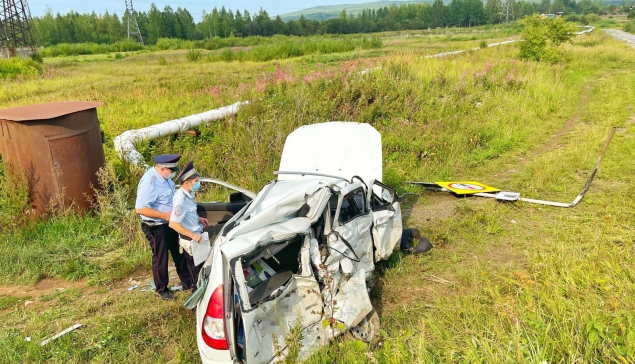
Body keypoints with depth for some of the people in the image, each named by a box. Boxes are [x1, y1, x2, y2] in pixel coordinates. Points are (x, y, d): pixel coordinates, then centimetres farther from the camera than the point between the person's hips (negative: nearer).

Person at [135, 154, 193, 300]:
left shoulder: (163, 176, -2)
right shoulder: (149, 183, -28)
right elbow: (140, 208, -30)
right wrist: (164, 215, -27)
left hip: (170, 223, 9)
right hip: (156, 227, -9)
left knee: (178, 253, 19)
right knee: (160, 258, 8)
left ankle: (187, 282, 34)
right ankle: (161, 289, 27)